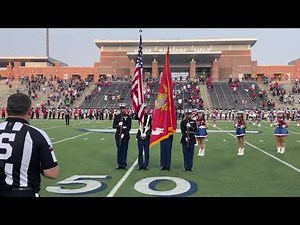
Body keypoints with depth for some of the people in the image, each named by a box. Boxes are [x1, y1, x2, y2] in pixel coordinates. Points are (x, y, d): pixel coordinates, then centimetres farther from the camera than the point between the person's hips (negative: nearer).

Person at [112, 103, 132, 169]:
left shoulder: (128, 117, 0)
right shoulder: (117, 116, 7)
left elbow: (129, 127, -5)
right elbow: (114, 126, 1)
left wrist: (124, 134, -15)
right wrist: (119, 126, -18)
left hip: (125, 135, -2)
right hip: (118, 135, 2)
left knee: (124, 150, 0)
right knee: (119, 150, 7)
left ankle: (124, 164, 8)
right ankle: (119, 164, 14)